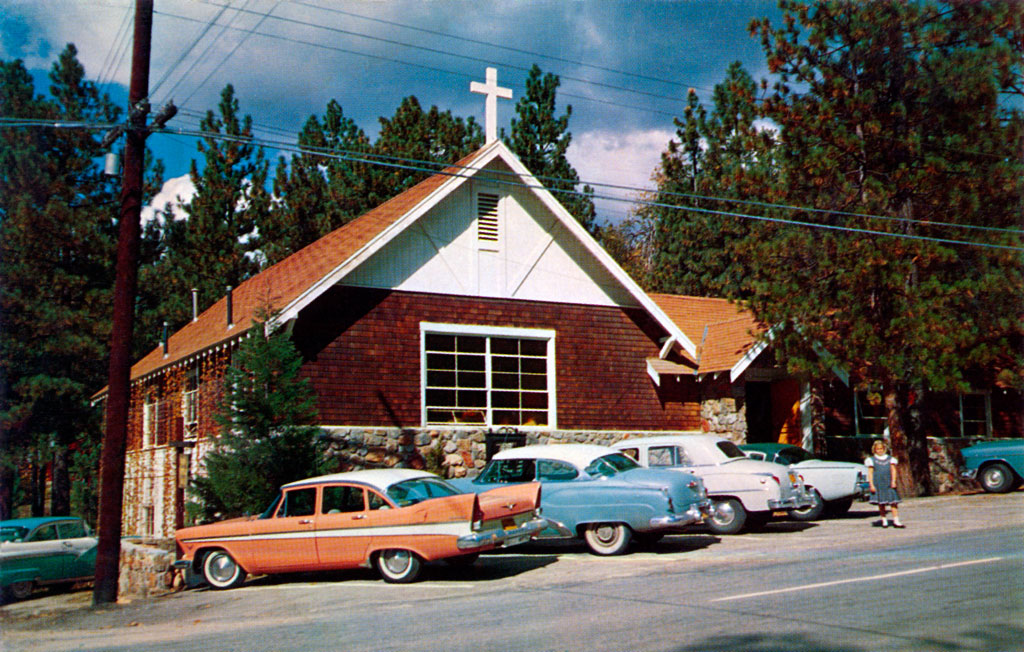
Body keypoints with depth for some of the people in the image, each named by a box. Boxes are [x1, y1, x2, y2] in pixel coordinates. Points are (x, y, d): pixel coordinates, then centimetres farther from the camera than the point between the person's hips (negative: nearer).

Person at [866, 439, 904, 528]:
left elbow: (893, 470, 5)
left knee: (893, 502, -6)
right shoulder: (872, 460, 7)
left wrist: (893, 481, -8)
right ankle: (884, 521, 11)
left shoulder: (890, 459, 11)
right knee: (881, 503, 2)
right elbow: (870, 473, 3)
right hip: (878, 484, -1)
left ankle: (896, 521, -5)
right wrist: (871, 485, -6)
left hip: (889, 484, 1)